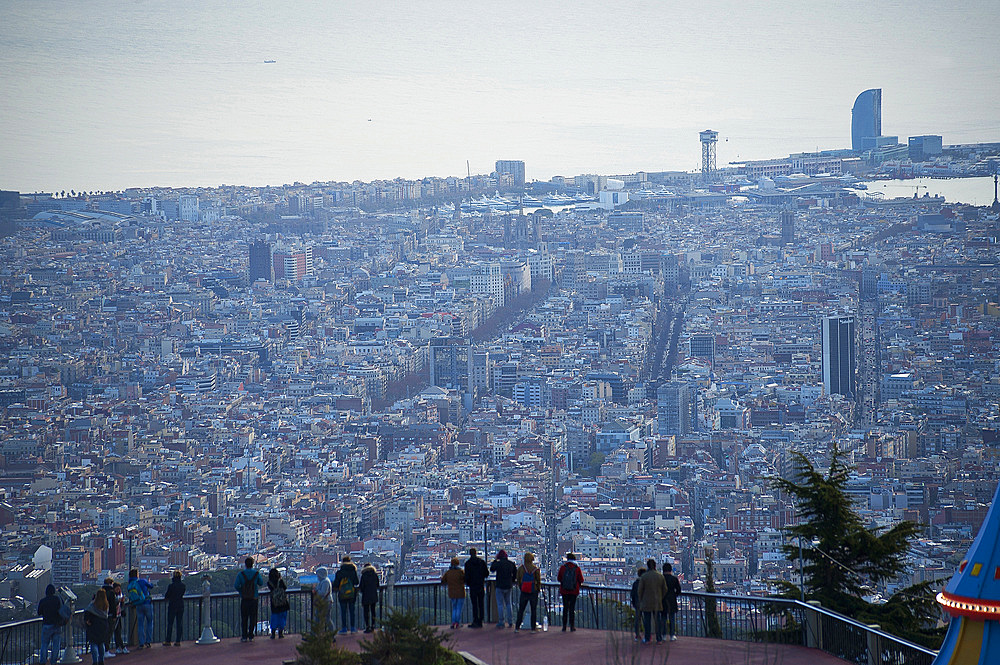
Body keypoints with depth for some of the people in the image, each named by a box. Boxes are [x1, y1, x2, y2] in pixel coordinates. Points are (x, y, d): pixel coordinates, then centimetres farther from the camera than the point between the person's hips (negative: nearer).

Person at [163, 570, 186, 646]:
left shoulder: (171, 585, -14)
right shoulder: (183, 585, -1)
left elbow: (166, 596, -6)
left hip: (172, 606, -4)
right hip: (180, 606, 4)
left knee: (170, 624, 4)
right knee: (179, 623, 8)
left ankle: (168, 641, 8)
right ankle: (178, 641, 7)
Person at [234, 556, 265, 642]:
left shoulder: (241, 574, -4)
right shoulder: (256, 573, -2)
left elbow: (236, 585, -12)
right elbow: (261, 583, 10)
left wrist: (240, 591, 8)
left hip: (244, 599, -1)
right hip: (254, 599, 1)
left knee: (244, 618, 6)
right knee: (252, 618, 6)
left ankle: (244, 636, 3)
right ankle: (250, 636, 5)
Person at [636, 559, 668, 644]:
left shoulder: (644, 576, -10)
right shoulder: (660, 576, -1)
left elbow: (640, 590, -9)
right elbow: (665, 589, 3)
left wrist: (640, 601, 4)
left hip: (646, 602, -3)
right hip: (657, 602, 3)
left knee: (647, 620, 3)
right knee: (657, 619, 8)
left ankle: (647, 639, 5)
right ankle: (659, 639, 7)